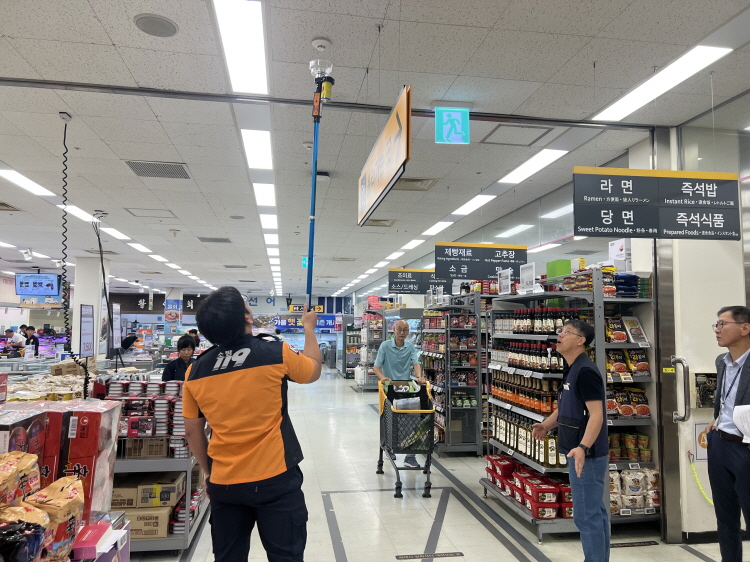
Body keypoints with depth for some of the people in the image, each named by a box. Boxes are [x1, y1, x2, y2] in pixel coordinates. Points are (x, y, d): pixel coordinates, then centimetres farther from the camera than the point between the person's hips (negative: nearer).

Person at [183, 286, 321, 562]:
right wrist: (309, 328, 20)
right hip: (275, 478, -3)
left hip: (223, 483, 4)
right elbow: (313, 371, 7)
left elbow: (193, 431, 7)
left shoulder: (196, 371, -2)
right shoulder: (275, 352, -13)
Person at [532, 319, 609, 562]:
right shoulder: (571, 370, 12)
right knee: (596, 512, 18)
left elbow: (596, 415, -27)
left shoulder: (585, 371, -20)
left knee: (586, 515, -3)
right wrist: (547, 425, 13)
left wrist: (583, 448, -37)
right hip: (583, 454, 10)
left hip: (587, 455, -10)